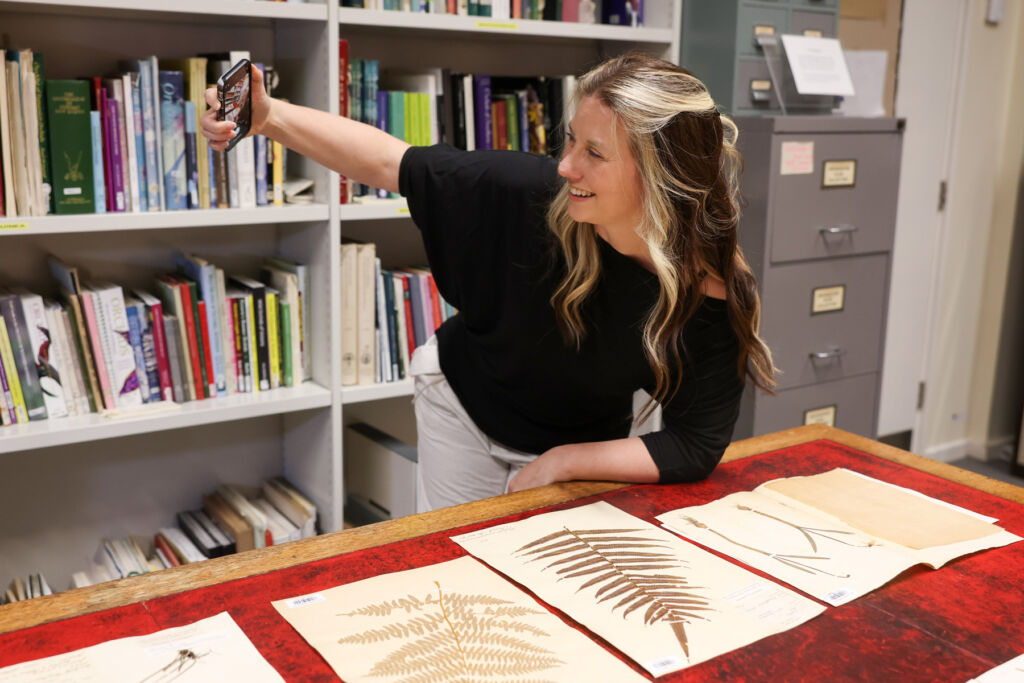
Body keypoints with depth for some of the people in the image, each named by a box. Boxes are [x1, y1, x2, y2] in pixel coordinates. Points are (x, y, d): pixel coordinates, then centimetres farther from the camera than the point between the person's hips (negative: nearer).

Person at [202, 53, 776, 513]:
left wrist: (561, 463, -22)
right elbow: (391, 162, -20)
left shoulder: (714, 290, -30)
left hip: (584, 450, 0)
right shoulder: (534, 191, -31)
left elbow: (696, 449, -23)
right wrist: (271, 117, -29)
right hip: (465, 407, 0)